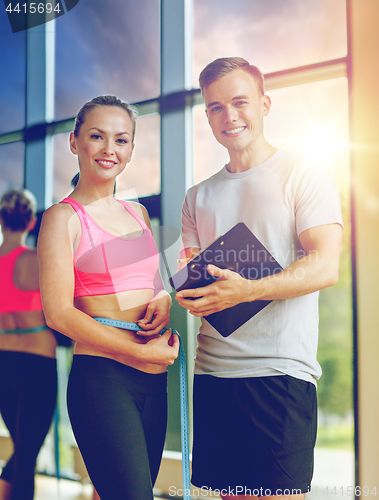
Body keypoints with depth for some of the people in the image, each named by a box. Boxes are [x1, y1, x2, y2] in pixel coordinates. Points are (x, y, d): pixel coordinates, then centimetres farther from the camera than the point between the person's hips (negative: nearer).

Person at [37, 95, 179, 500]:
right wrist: (142, 351, -13)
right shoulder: (63, 217, -5)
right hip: (101, 377, -7)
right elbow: (59, 313, -11)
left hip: (153, 379, 7)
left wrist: (163, 299, 2)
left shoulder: (137, 213, 15)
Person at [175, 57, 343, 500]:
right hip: (212, 370, 5)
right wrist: (168, 297, -8)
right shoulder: (199, 197, 17)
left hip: (281, 370, -5)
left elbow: (325, 267, -11)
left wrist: (246, 290, -26)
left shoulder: (303, 177, 0)